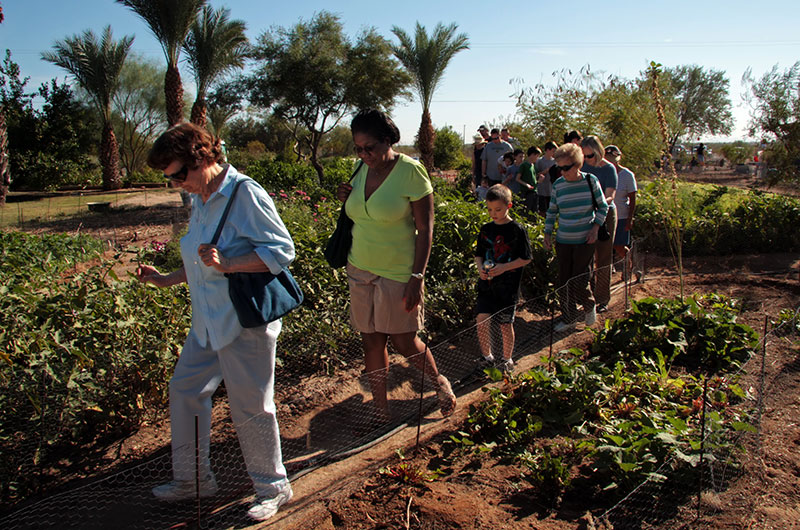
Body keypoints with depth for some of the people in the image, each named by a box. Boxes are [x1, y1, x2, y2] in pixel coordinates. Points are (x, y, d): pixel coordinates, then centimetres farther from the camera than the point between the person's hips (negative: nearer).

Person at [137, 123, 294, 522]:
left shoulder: (245, 194, -17)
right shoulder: (200, 200, 11)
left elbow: (282, 250, -20)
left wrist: (227, 265, -29)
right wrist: (167, 280, 16)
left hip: (244, 322, -9)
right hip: (208, 321, 9)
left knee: (249, 407, 2)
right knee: (184, 391, 16)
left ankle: (273, 488, 24)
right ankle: (192, 478, 36)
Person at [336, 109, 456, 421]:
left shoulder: (410, 171, -13)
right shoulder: (363, 169, 4)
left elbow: (425, 228, -13)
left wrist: (417, 278, -18)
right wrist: (347, 200, -3)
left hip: (398, 274, -5)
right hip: (360, 269, 6)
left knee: (404, 342, 4)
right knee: (371, 342, 10)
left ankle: (439, 381, 35)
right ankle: (381, 411, 25)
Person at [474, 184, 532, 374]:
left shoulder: (517, 230, -7)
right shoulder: (486, 229, 6)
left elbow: (526, 258, -6)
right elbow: (478, 254, 14)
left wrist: (504, 267, -18)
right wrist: (480, 268, -6)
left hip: (508, 287, -3)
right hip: (486, 284, 4)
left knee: (506, 325, 7)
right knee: (482, 321, -5)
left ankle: (507, 360, 26)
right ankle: (487, 357, 15)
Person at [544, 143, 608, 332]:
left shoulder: (590, 180, -6)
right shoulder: (558, 185, -1)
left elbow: (603, 206, 3)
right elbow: (552, 211, 10)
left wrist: (595, 228, -8)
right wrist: (547, 233, 4)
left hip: (585, 240, -3)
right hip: (563, 240, 3)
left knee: (579, 280, -2)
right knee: (564, 281, 6)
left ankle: (589, 306, 29)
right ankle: (568, 318, 21)